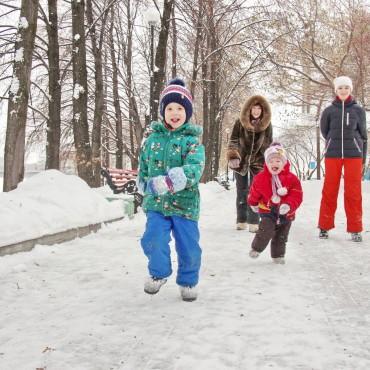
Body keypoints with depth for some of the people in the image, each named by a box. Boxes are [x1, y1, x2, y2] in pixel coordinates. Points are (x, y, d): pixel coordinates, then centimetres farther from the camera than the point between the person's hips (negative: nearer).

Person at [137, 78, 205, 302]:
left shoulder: (192, 140, -6)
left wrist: (167, 182, -37)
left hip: (185, 203, -2)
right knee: (153, 240, -11)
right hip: (156, 203, 2)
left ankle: (188, 281, 30)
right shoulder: (153, 139, 6)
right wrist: (146, 187, 5)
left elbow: (193, 169, -23)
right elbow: (143, 168, 19)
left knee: (188, 247, 5)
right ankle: (159, 273, 18)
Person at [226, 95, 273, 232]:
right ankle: (241, 221, 15)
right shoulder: (240, 123, -8)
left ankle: (253, 222, -1)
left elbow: (268, 144, 4)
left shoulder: (266, 125, -4)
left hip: (258, 162, 0)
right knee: (242, 191, 7)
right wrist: (233, 157, -19)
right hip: (241, 161, 0)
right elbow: (233, 141, -7)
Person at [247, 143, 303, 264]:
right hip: (268, 211, -2)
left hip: (285, 214, 2)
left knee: (281, 237, 12)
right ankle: (256, 248, 4)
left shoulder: (291, 178, -10)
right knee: (266, 231, -18)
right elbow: (254, 193, 9)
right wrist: (253, 204, 23)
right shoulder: (260, 178, -8)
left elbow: (296, 195, -13)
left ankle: (278, 255, 28)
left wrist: (288, 205, -27)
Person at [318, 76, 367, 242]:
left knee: (353, 192, 1)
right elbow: (324, 131, 15)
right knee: (329, 191, 2)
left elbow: (363, 134, 9)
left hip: (354, 154, 0)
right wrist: (337, 141, 11)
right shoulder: (329, 111, 3)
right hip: (333, 154, 0)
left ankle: (355, 229, 6)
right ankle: (324, 226, 10)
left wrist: (363, 157, 8)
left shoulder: (358, 110, 4)